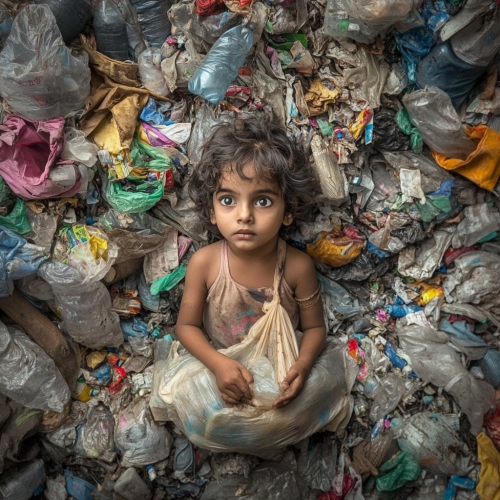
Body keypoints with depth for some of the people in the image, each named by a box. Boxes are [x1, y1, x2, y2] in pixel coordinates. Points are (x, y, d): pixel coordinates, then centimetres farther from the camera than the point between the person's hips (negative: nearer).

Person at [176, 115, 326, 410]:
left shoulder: (298, 266, -18)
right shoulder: (204, 263, -18)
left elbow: (315, 326, -6)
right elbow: (187, 325, -7)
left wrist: (303, 365, -26)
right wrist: (218, 364, -23)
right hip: (220, 365, 1)